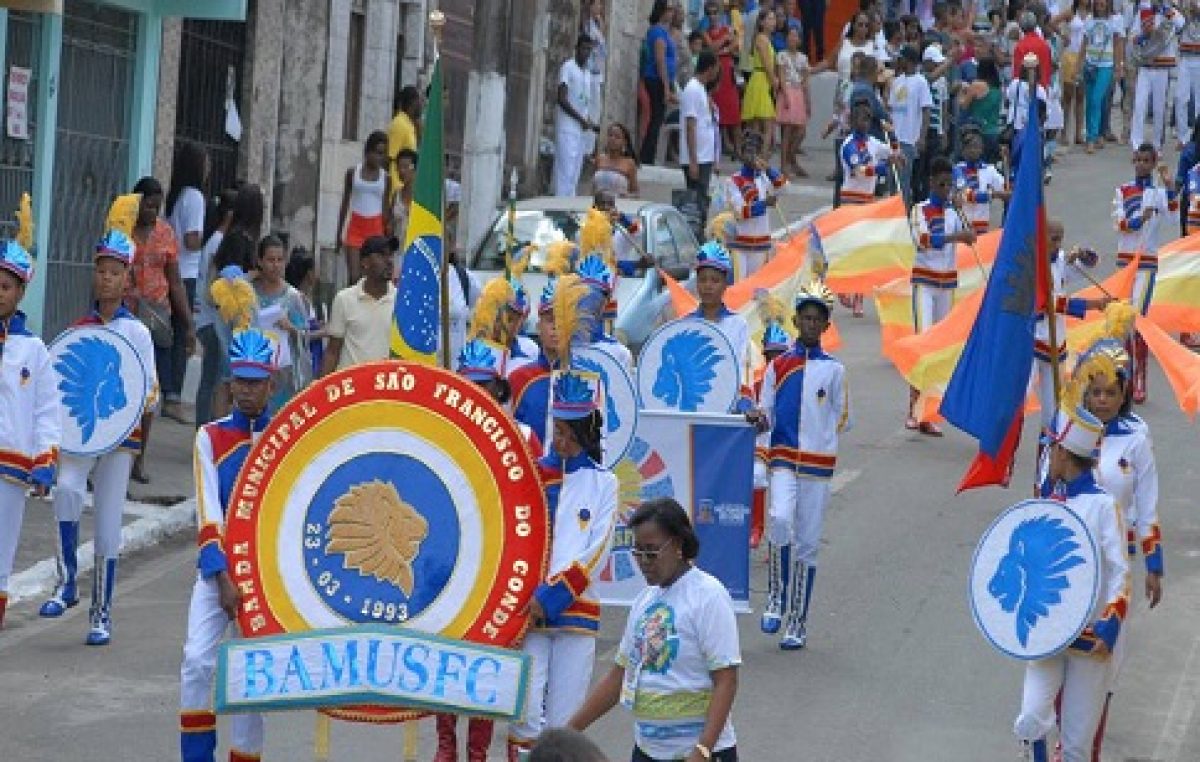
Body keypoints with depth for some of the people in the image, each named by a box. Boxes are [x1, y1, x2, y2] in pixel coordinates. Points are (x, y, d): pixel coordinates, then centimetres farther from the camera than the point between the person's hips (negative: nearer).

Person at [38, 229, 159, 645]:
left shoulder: (137, 333, 3)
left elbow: (151, 393, 3)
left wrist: (135, 405, -17)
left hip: (120, 435, -1)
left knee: (108, 526, 2)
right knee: (67, 489, -29)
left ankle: (102, 614, 13)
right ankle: (66, 583, -18)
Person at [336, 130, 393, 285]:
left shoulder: (385, 178, 4)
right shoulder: (353, 172, 4)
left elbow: (385, 209, 7)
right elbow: (345, 204, 10)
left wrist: (387, 235, 3)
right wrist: (339, 233, 9)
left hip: (375, 228, 0)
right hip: (355, 227, 0)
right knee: (353, 275, -7)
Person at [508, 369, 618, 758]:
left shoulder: (603, 483, 6)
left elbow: (594, 554, -3)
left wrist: (553, 597, -11)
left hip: (576, 611, 0)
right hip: (527, 609, 0)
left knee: (564, 723, 1)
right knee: (525, 712, -11)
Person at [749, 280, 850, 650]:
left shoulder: (833, 369, 4)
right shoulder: (778, 365, 7)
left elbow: (842, 419, 10)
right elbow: (765, 415, 8)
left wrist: (821, 435, -3)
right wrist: (759, 419, -11)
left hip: (819, 463, 0)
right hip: (784, 457, 0)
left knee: (807, 544, 3)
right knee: (780, 519, -27)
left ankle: (797, 626, 11)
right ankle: (775, 600, -9)